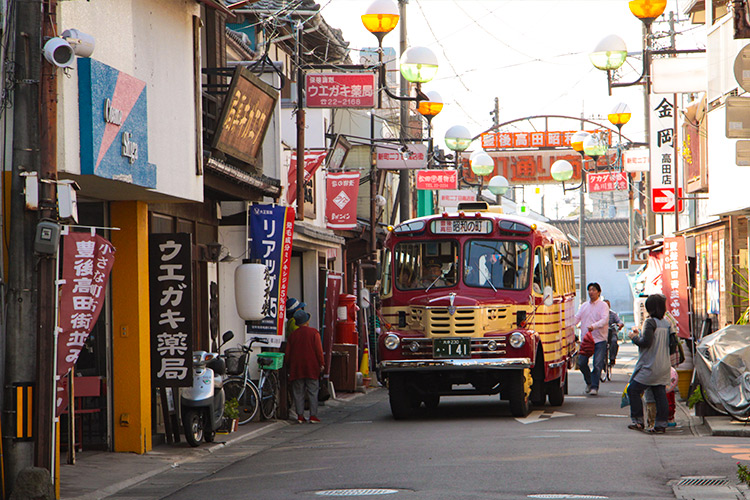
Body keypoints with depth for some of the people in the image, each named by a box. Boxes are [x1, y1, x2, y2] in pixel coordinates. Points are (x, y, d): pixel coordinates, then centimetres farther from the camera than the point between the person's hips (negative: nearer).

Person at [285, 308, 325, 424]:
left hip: (296, 369, 2)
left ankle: (300, 416, 3)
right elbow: (319, 350, -7)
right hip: (311, 368, -2)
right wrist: (321, 364, 1)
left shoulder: (292, 335, 6)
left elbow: (288, 353, 8)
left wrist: (289, 366, 19)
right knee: (312, 392, 3)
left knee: (298, 393, 6)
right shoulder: (313, 332, -4)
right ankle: (313, 416, -1)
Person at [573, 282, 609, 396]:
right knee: (581, 363, 2)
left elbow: (604, 319, -14)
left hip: (599, 340, -5)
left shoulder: (603, 305, 0)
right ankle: (589, 382, 24)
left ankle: (594, 387, 0)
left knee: (597, 364, -8)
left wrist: (594, 326, -32)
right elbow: (577, 318, 12)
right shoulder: (584, 306, 15)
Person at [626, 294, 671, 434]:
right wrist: (639, 334, 23)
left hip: (649, 367, -7)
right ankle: (661, 424, 4)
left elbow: (646, 342, -19)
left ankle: (638, 421, 2)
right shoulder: (666, 323, 11)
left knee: (633, 390, 3)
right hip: (664, 367, 7)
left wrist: (634, 337, 0)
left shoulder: (650, 322, -13)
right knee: (660, 394, 7)